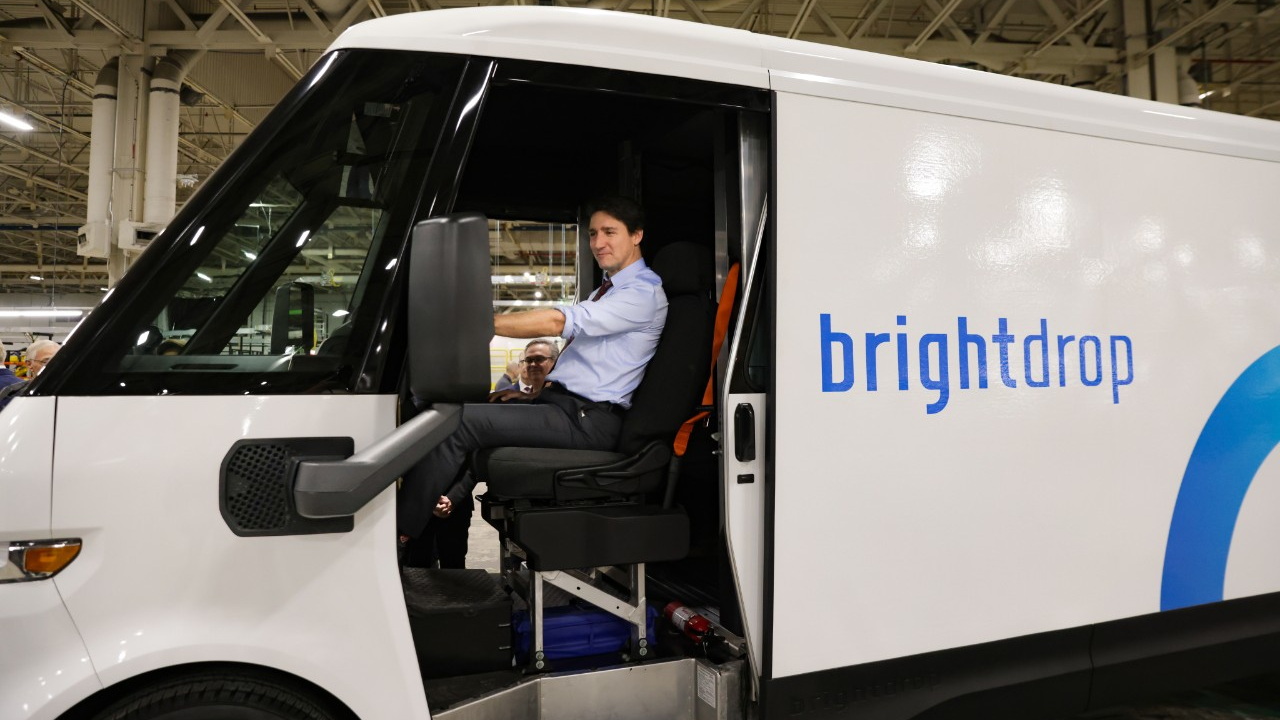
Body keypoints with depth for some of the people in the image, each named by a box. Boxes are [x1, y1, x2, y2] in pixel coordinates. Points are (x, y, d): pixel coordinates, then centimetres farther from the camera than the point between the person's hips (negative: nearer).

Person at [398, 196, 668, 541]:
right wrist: (535, 394, 9)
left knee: (458, 421, -19)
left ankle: (398, 533, -11)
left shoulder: (644, 292, -12)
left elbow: (557, 322, -23)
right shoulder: (607, 290, 21)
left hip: (587, 419, -10)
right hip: (561, 401, 10)